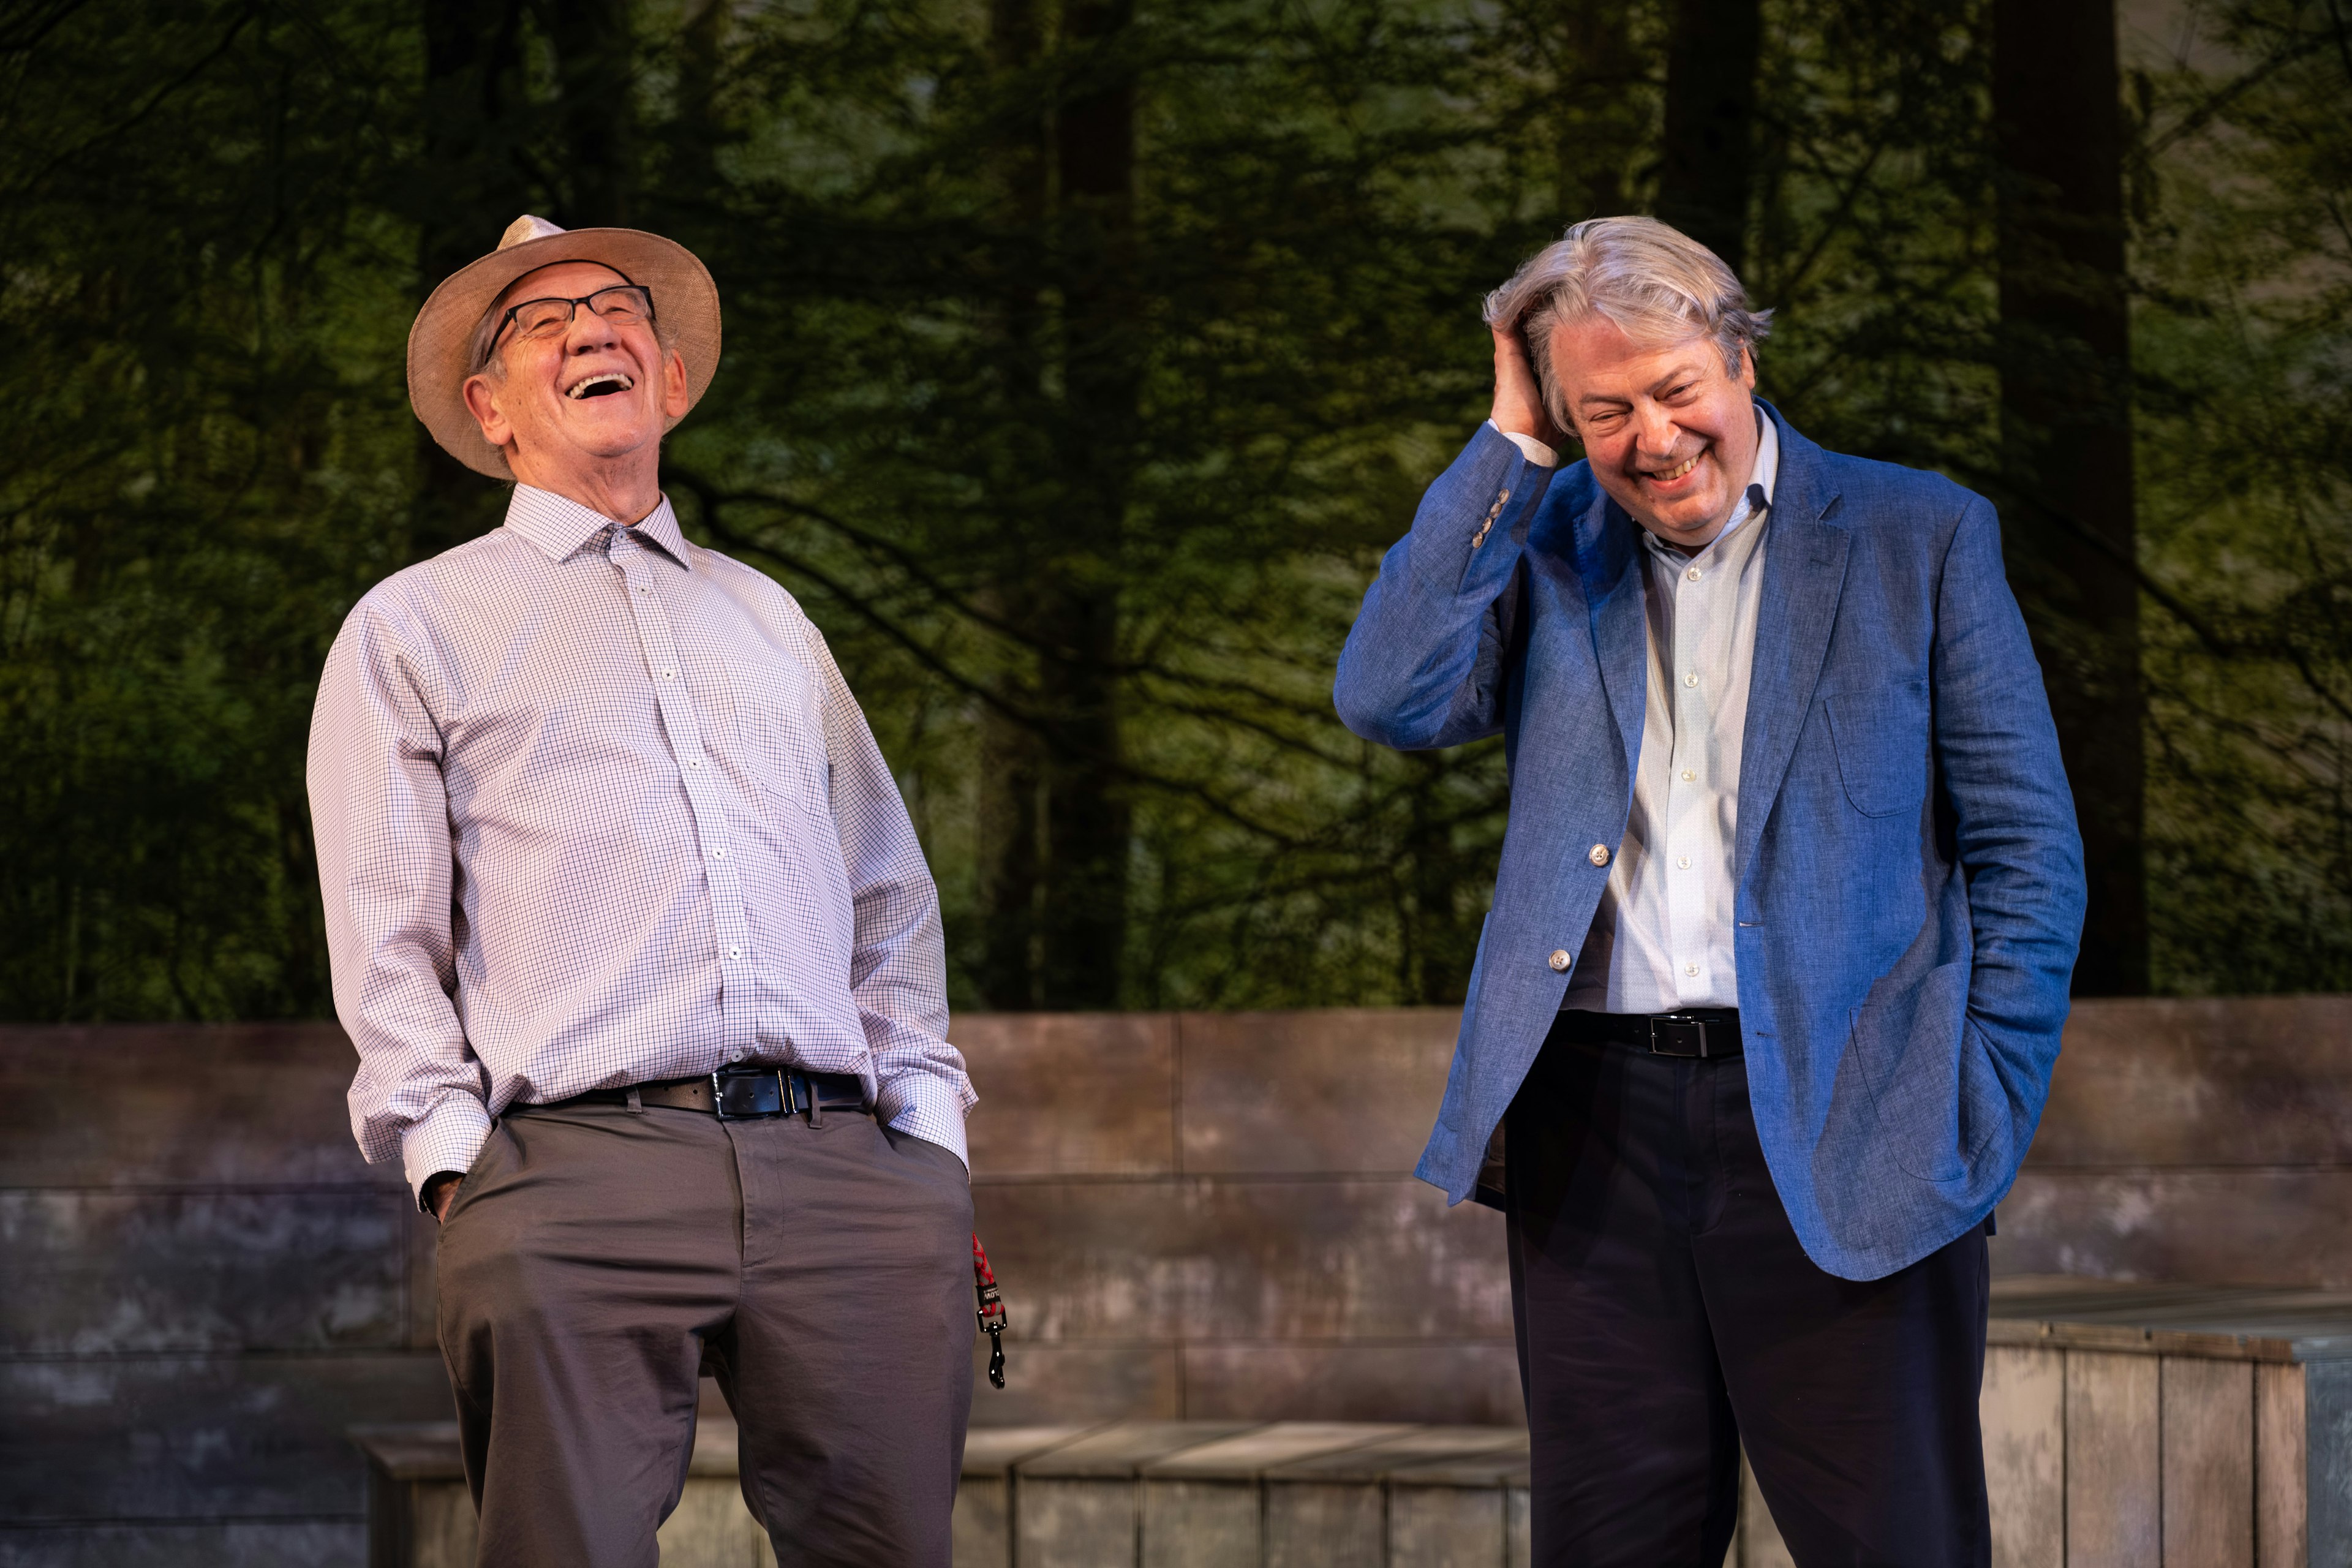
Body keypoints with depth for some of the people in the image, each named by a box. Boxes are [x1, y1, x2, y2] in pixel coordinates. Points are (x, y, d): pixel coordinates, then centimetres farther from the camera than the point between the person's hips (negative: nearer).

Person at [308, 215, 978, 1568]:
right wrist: (454, 1158, -5)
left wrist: (931, 1130, 13)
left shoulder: (765, 618, 30)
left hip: (846, 1167, 3)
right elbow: (384, 936, 8)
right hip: (581, 1170, -3)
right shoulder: (414, 629, 17)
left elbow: (889, 898, 27)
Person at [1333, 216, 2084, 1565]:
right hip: (1597, 1136, 3)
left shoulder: (1919, 540, 4)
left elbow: (2029, 855, 4)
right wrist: (1512, 445, -1)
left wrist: (1986, 1121, -5)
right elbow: (1393, 697, -5)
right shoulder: (1543, 548, 12)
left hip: (1840, 1142, -3)